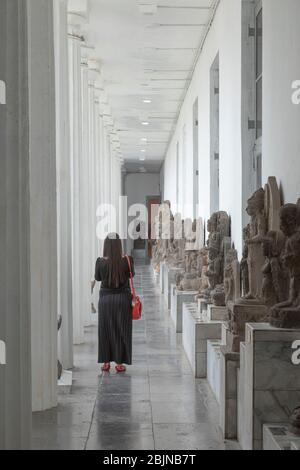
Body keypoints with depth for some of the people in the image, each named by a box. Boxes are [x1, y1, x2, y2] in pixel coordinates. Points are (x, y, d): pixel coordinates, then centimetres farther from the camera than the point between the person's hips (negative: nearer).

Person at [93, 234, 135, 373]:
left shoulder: (100, 262, -12)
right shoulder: (127, 261, -12)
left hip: (105, 298, 1)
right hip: (123, 299, 0)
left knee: (105, 330, 12)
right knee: (121, 331, 9)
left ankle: (106, 362, 16)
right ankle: (119, 362, 12)